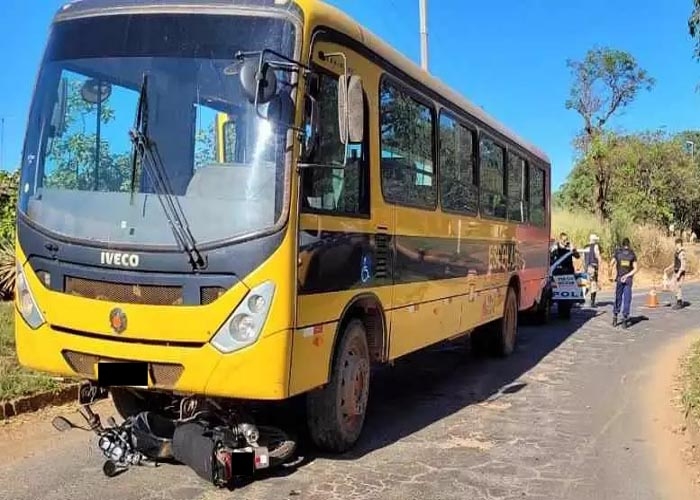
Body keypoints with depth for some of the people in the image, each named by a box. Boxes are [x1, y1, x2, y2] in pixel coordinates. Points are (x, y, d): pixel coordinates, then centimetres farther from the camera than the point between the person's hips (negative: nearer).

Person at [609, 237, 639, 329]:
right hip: (628, 279, 0)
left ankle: (615, 317, 10)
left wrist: (610, 276, 5)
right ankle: (625, 320, -2)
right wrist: (627, 275, -7)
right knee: (627, 299, 2)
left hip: (619, 278, 0)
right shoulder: (632, 254, 2)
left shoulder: (617, 252, 0)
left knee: (618, 298, 13)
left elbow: (611, 264, -5)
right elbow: (636, 268, -5)